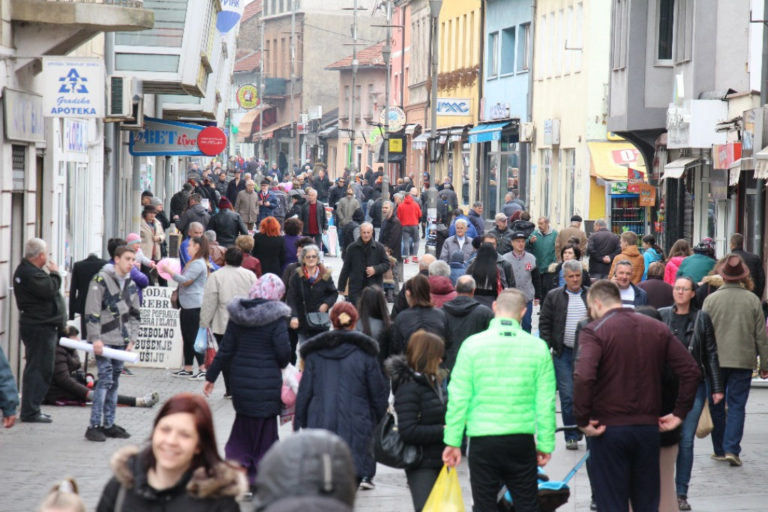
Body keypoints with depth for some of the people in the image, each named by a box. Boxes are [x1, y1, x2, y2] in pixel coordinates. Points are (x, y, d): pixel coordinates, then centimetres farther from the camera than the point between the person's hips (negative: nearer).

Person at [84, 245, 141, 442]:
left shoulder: (131, 285, 14)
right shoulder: (101, 280, -8)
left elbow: (134, 315, 19)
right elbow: (92, 312, -12)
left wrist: (132, 339, 8)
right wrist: (96, 338, -16)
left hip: (120, 342, 7)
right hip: (104, 340, -7)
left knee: (114, 381, 9)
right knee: (105, 379, -11)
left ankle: (109, 424, 15)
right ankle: (95, 425, -9)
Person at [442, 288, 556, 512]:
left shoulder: (472, 344, -4)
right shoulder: (537, 347, -2)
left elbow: (458, 398, -4)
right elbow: (546, 402, 0)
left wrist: (452, 441, 3)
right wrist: (545, 444, 9)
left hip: (482, 441, -1)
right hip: (521, 441, 1)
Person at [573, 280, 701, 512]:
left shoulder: (594, 331, -8)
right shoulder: (657, 329, 8)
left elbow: (583, 377, -25)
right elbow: (691, 371, 2)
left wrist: (583, 420, -16)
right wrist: (680, 413, 7)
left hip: (609, 429, -4)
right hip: (649, 428, 5)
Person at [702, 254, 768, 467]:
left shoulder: (711, 300, -5)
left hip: (716, 360, 0)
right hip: (743, 361, 0)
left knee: (716, 406, 12)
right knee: (737, 405, 3)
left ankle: (720, 450, 17)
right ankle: (732, 449, -9)